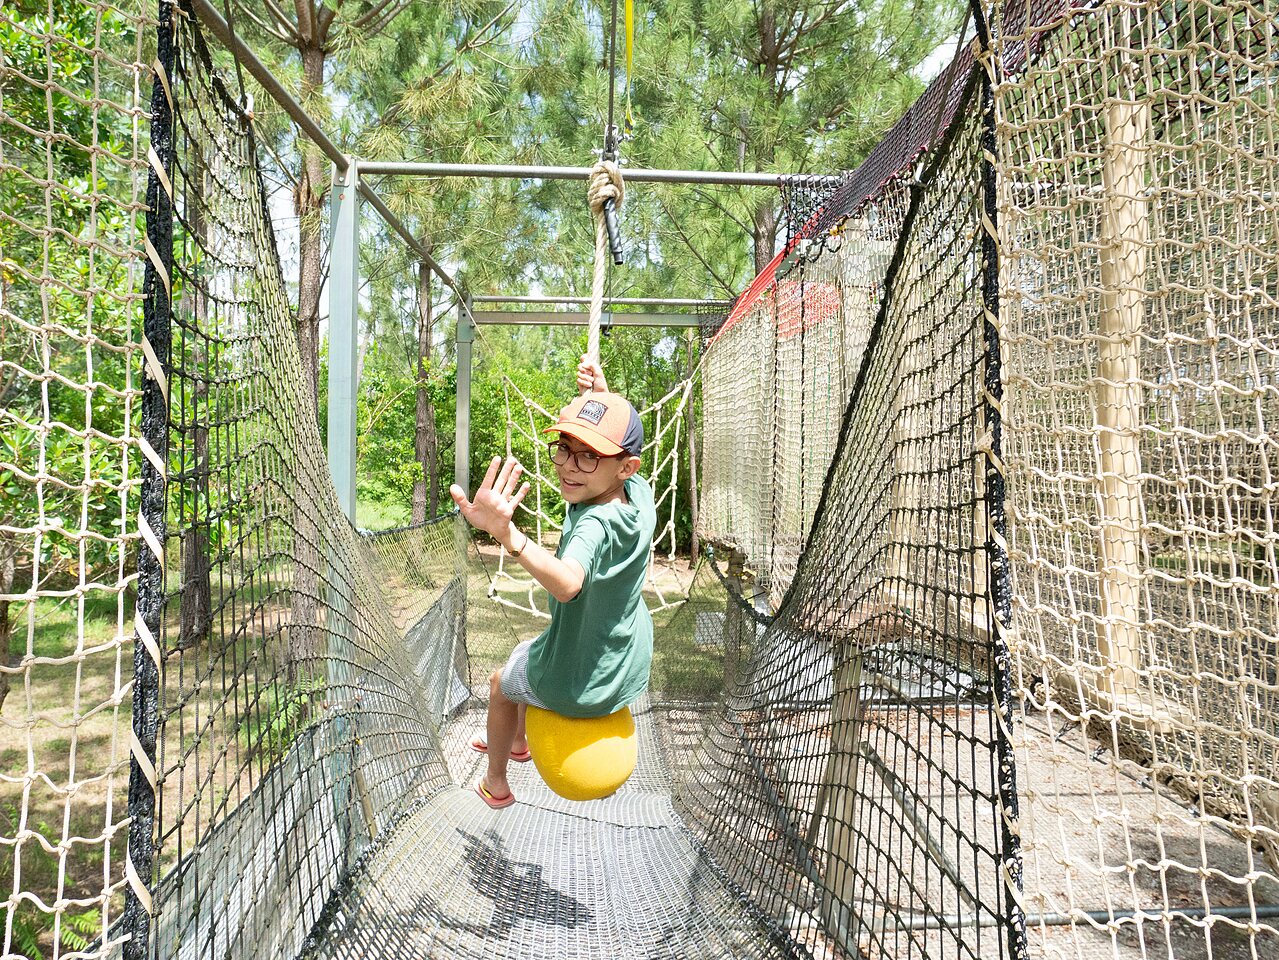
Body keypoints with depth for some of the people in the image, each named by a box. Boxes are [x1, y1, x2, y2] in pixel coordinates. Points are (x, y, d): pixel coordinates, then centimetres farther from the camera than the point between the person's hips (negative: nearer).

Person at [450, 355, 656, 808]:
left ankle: (495, 784, 50)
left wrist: (508, 535, -73)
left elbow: (568, 583, -59)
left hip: (579, 685, -7)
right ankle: (518, 741, 60)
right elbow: (619, 433, 10)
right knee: (528, 650, 36)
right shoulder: (640, 495, -13)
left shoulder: (596, 524, -37)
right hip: (631, 668, 7)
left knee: (500, 683, 26)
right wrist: (601, 396, -1)